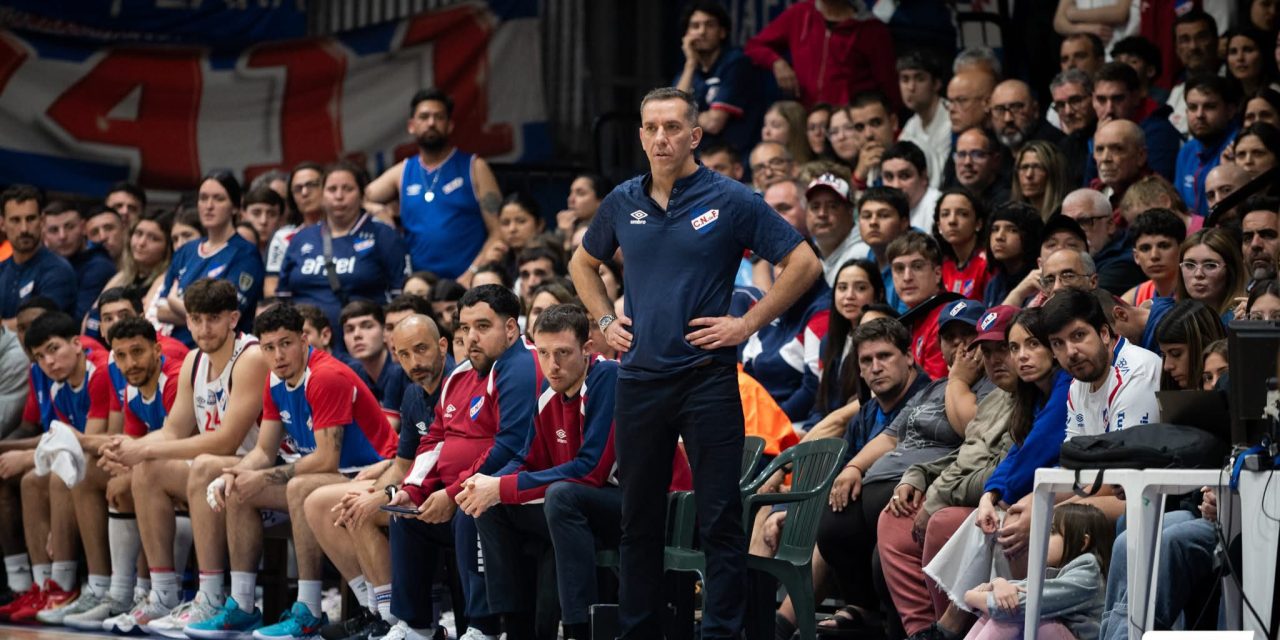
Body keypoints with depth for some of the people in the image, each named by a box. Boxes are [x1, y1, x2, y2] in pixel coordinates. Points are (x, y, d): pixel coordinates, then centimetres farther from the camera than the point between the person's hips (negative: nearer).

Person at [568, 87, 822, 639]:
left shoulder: (729, 201, -5)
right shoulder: (622, 202, 8)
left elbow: (804, 264, -4)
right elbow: (584, 263, 26)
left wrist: (747, 324, -7)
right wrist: (605, 321, 11)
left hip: (707, 375, -4)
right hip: (639, 378, 4)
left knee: (719, 518, -5)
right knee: (639, 517, 10)